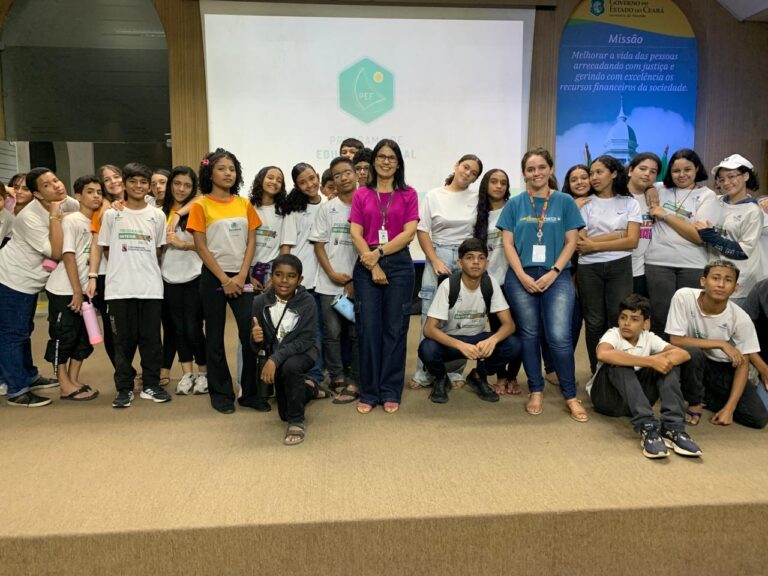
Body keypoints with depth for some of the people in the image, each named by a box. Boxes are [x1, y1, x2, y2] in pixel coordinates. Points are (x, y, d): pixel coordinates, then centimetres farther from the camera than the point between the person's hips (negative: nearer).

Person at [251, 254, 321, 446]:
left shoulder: (307, 302, -22)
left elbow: (304, 340, -28)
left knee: (291, 366, -39)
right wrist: (256, 339, -35)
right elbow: (259, 347, -11)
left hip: (302, 352, -4)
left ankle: (297, 421, -17)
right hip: (274, 354, 4)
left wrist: (275, 359, -40)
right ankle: (308, 389, 48)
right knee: (285, 414, 14)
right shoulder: (260, 302, -15)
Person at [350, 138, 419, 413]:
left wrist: (379, 252, -12)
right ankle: (368, 393, 10)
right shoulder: (361, 194, 9)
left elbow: (409, 233, -3)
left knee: (395, 328, 2)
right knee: (368, 328, 0)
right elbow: (355, 233, 1)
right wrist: (373, 265, -10)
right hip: (366, 266, 1)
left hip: (399, 264, 0)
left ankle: (391, 392, 12)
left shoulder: (408, 195, 7)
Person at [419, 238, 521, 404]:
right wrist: (460, 345, -42)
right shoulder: (448, 285, -23)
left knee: (513, 345, -24)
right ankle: (441, 378, 1)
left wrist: (492, 340, -39)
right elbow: (429, 329, -27)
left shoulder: (491, 284, -14)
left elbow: (509, 324, -16)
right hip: (449, 341, -3)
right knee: (427, 349, -36)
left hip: (477, 339, 3)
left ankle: (479, 376, 5)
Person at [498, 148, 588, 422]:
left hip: (557, 277, -1)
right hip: (521, 277, 1)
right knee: (529, 335, 7)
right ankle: (536, 392, 20)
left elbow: (571, 242, 2)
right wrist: (523, 276, -8)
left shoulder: (564, 202, 5)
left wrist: (553, 273, -9)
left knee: (559, 336, -9)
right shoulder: (515, 204, 6)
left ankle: (570, 396, 5)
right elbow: (507, 243, 2)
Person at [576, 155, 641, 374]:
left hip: (619, 267, 0)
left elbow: (632, 241, -4)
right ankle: (597, 374, 14)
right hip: (589, 268, 0)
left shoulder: (629, 203, 8)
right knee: (594, 323, 4)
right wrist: (617, 235, -9)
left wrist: (594, 244, -9)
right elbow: (580, 243, -6)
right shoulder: (585, 204, 6)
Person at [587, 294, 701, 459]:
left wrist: (661, 359, -31)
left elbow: (684, 354, -12)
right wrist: (650, 361, -38)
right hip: (607, 397, -4)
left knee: (669, 363, -15)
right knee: (619, 363, -33)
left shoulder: (648, 337, 0)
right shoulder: (613, 334, -14)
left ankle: (673, 428, -28)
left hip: (637, 398, 4)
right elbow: (603, 354, -40)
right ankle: (647, 428, -43)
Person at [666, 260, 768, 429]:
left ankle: (703, 396, 10)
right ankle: (694, 403, -10)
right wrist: (721, 344, -27)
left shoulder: (741, 319, -19)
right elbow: (676, 341, -23)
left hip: (723, 368, 2)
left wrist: (729, 408, -18)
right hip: (692, 362, -2)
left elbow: (743, 364, -12)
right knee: (692, 353, -36)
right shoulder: (684, 297, -23)